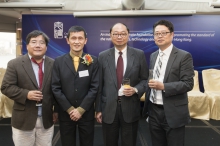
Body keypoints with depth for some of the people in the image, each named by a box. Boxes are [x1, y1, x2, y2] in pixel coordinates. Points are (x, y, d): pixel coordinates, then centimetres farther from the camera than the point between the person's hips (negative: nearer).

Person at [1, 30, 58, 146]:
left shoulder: (53, 64, 2)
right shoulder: (15, 64, -5)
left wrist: (56, 109, 7)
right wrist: (26, 94, -21)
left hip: (47, 119, 2)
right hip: (23, 119, -2)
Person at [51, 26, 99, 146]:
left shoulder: (93, 61, -3)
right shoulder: (59, 62, -1)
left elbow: (94, 87, -6)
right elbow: (55, 88, -4)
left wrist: (81, 109, -11)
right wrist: (70, 109, -9)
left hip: (86, 113, 0)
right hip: (65, 113, 1)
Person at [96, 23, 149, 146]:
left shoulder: (139, 55, 0)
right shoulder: (103, 56, 2)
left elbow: (145, 79, 4)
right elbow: (99, 84, 2)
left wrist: (136, 89, -16)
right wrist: (98, 109, 1)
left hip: (130, 107, 0)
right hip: (108, 107, 1)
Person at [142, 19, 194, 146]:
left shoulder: (184, 56, -10)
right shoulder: (153, 56, 10)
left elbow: (188, 84, -15)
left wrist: (163, 86, -26)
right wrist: (147, 106, 13)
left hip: (173, 113, -5)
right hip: (154, 111, 6)